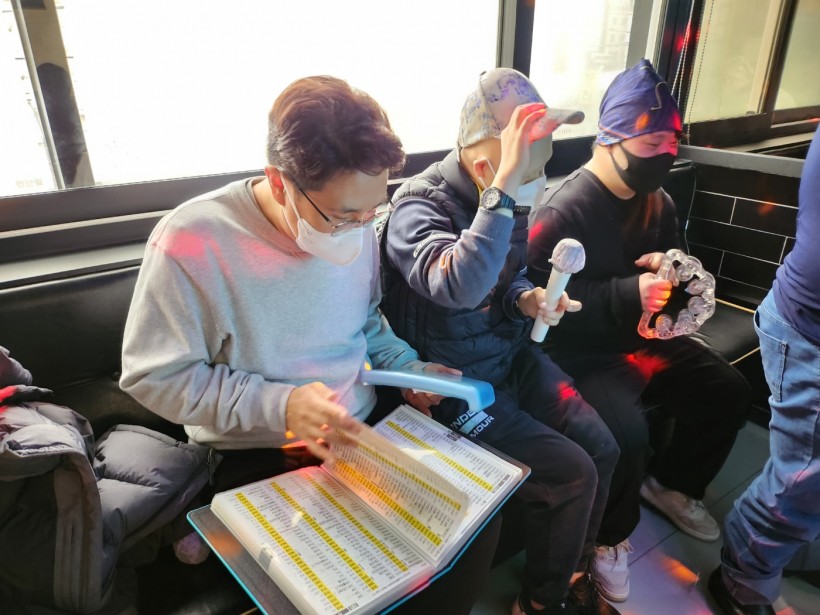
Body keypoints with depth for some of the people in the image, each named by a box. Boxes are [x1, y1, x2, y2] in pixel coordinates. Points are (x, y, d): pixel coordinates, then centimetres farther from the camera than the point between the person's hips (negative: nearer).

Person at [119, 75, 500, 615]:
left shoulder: (354, 224, -4)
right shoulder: (191, 243, -21)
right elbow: (153, 378, -14)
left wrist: (408, 368, -3)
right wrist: (279, 405, -23)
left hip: (367, 430, 5)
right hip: (256, 458, -4)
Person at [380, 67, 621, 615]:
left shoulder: (510, 198, 0)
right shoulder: (419, 208, -23)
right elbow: (463, 286, -44)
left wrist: (527, 300, -7)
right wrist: (505, 188, -42)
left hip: (512, 358, 8)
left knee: (602, 447, 2)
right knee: (572, 473, -12)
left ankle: (572, 571, 28)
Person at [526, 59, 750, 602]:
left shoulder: (656, 201, 7)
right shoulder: (564, 210, -20)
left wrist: (671, 270, -5)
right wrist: (628, 294, -30)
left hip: (645, 337, 9)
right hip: (583, 353, -8)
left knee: (729, 391, 7)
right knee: (626, 431, -29)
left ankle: (670, 482, 30)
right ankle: (610, 536, 3)